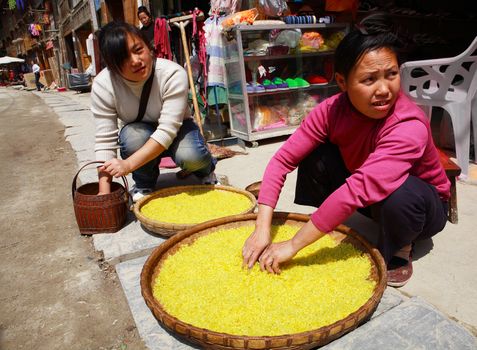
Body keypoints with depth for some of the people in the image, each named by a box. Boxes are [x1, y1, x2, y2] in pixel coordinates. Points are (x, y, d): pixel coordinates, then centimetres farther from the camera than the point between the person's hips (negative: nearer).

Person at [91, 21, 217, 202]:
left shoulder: (173, 74, -30)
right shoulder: (102, 85, -23)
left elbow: (168, 129, -36)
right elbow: (105, 141, -24)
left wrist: (128, 164, -44)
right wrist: (104, 192, -32)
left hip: (175, 128, -2)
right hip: (139, 135, 2)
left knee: (189, 155, -35)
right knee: (135, 135, -34)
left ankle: (207, 170, 4)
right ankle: (143, 185, -3)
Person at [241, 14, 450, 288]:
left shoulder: (409, 127, -35)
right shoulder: (332, 110, -21)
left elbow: (357, 191, -45)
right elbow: (283, 160, -24)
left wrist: (292, 246, -43)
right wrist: (262, 229, -32)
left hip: (418, 203, -3)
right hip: (370, 199, 3)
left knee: (400, 194, -38)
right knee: (316, 156, -19)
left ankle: (397, 250, -5)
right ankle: (312, 230, 0)